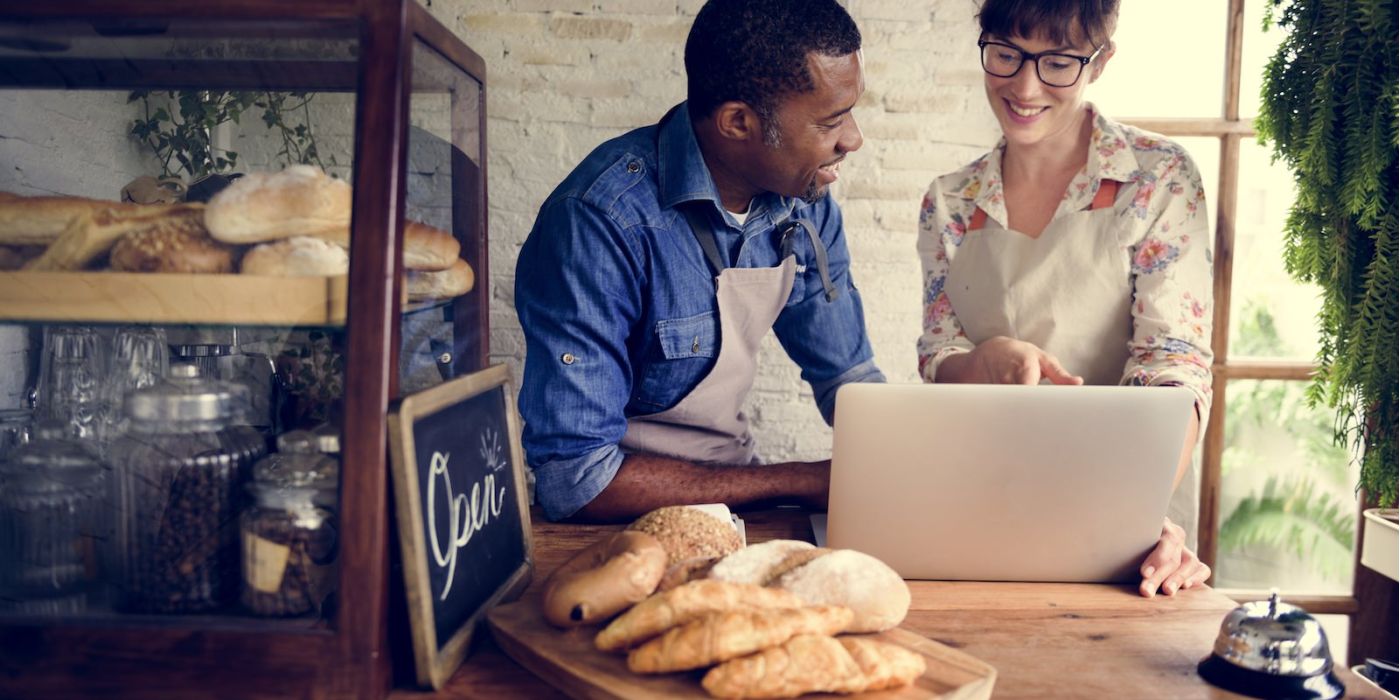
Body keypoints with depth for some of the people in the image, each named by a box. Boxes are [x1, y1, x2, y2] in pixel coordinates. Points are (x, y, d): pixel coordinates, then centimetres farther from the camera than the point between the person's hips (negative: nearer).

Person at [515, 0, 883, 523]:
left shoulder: (804, 203, -3)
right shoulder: (602, 223, -25)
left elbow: (847, 376, 11)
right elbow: (575, 477, -27)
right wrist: (804, 484, -24)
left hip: (732, 494, 6)